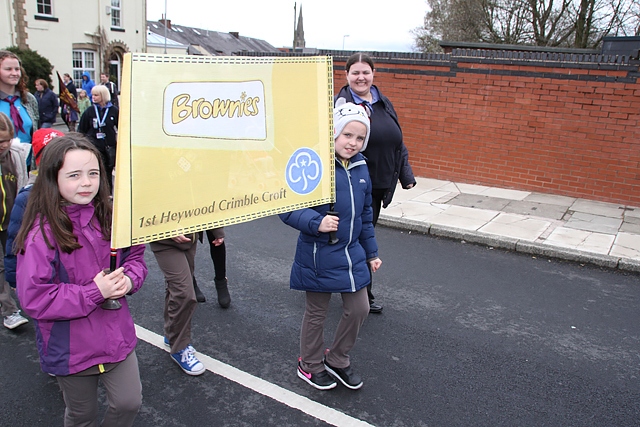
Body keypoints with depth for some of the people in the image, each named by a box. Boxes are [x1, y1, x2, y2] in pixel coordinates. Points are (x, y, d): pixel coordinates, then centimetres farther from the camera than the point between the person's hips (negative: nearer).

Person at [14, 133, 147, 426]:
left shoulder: (109, 217, -6)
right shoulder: (42, 232, -21)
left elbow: (135, 255, 7)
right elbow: (34, 298, -22)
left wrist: (128, 280, -14)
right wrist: (94, 293, -26)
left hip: (117, 335, 4)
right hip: (71, 347, -4)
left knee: (129, 403, 13)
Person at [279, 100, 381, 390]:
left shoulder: (360, 168, 3)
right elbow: (287, 208, -19)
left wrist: (371, 252, 18)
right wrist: (316, 222, -34)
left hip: (352, 254, 6)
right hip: (319, 256, -6)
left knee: (359, 309, 13)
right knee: (316, 313, 12)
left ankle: (337, 360, 37)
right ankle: (310, 366, 37)